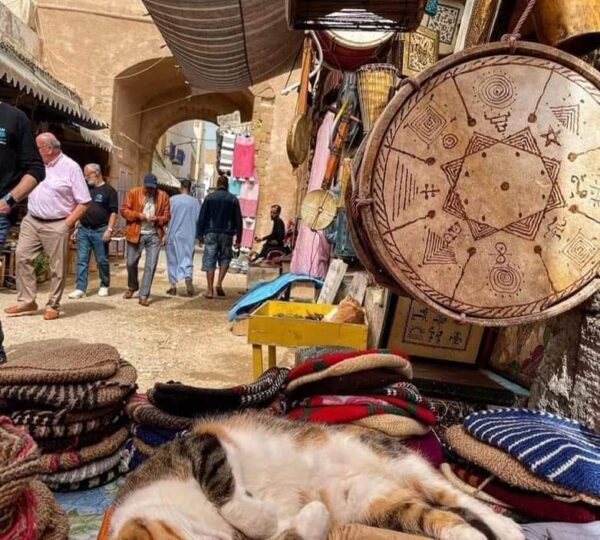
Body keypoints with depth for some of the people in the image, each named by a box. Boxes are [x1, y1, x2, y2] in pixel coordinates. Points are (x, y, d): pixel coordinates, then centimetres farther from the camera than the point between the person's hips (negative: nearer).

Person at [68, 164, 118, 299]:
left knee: (102, 260, 4)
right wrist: (76, 227, 13)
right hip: (83, 229, 5)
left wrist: (109, 229, -15)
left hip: (100, 230, -5)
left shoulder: (109, 190, -1)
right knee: (82, 260, 1)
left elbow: (113, 212, -6)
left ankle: (104, 286, 20)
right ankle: (80, 289, 1)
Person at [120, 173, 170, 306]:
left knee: (151, 266, -3)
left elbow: (167, 216, 5)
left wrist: (158, 219, -16)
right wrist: (138, 215, -17)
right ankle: (132, 287, 36)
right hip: (136, 234, 0)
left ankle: (144, 295, 4)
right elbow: (124, 210, -1)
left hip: (154, 235, 0)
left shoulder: (163, 196, 1)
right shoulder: (133, 193, -2)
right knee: (131, 263, 9)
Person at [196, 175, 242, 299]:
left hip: (211, 233, 0)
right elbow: (238, 220, 3)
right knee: (225, 258, 15)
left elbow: (202, 217, 2)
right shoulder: (233, 199, 5)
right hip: (227, 234, 0)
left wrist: (200, 235, 6)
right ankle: (219, 284, -2)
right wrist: (238, 238, 7)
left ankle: (210, 290, 0)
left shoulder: (209, 197, 4)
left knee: (209, 261, 3)